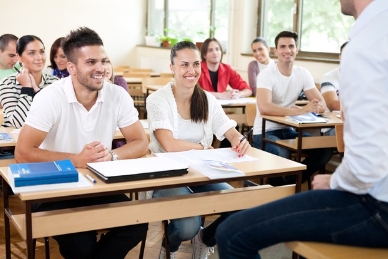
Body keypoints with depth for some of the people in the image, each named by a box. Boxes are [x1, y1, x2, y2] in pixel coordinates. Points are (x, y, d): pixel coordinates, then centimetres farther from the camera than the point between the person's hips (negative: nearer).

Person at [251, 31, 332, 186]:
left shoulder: (303, 74, 2)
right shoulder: (267, 75, -15)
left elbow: (322, 104, -2)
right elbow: (264, 107, -32)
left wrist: (315, 107, -27)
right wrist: (300, 111, -38)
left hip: (289, 130, 6)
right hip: (265, 132, -6)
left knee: (325, 149, -13)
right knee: (281, 155, -35)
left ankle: (290, 184, 1)